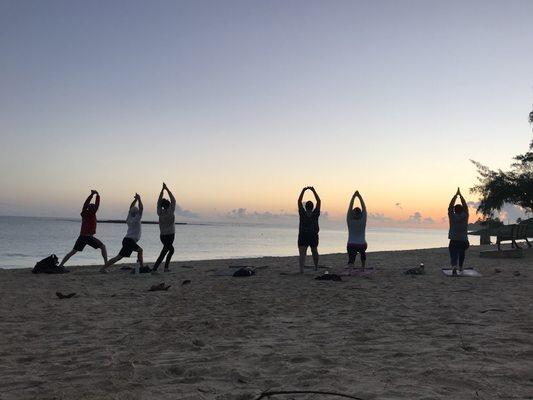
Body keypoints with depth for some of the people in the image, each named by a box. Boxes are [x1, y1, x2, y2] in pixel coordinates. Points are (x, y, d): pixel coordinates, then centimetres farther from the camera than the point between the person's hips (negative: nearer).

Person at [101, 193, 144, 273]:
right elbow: (141, 208, -11)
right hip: (129, 241, -9)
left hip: (127, 240, 9)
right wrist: (139, 199, -4)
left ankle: (142, 266, 27)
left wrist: (136, 199, 22)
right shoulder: (136, 219, -8)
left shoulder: (129, 218, 10)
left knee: (140, 250, 26)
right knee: (119, 257, -11)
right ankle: (103, 268, -18)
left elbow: (131, 208, 24)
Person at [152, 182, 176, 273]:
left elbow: (159, 202, 11)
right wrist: (167, 189, -2)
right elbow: (173, 201, -5)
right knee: (163, 253, -4)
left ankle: (166, 267, 17)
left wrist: (162, 189, 10)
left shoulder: (160, 212, 0)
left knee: (171, 250, 22)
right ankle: (154, 269, -12)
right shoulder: (170, 211, -11)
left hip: (162, 236, 6)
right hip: (170, 235, -6)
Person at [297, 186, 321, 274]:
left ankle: (301, 268, -28)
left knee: (302, 254, -9)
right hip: (313, 236, 2)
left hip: (303, 237, -2)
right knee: (314, 251, 25)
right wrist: (314, 191, -1)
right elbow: (319, 201, -1)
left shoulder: (302, 213, -7)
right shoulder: (315, 214, -7)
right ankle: (316, 267, 42)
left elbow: (299, 201, -1)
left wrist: (303, 191, -1)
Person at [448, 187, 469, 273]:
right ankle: (460, 267, 39)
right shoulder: (465, 216, -1)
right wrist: (460, 195, 13)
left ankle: (454, 267, -35)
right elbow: (465, 206, 9)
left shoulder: (452, 217, -3)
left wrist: (456, 195, 10)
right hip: (463, 241, 2)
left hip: (453, 241, -2)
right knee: (461, 254, 26)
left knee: (454, 256, -9)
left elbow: (450, 206, 6)